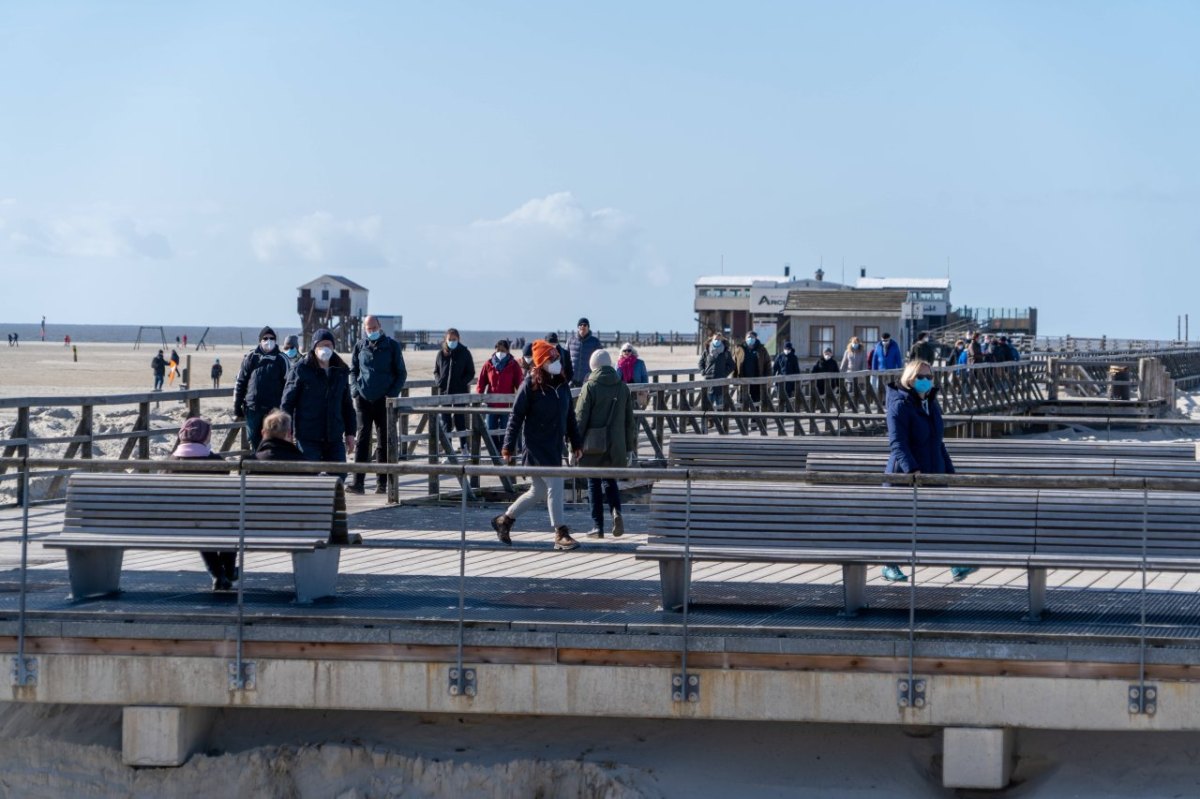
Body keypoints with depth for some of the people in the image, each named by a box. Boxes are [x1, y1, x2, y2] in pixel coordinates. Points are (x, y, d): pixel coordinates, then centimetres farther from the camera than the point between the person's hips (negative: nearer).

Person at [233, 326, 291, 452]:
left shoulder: (281, 359, 2)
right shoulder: (251, 357, 5)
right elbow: (240, 383, 6)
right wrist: (237, 409, 1)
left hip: (273, 409, -1)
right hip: (253, 408, 2)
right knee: (254, 441, 7)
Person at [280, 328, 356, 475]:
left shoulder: (341, 372, 12)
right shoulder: (300, 370, -2)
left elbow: (347, 405, 17)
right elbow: (287, 403, -3)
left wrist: (350, 433, 13)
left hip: (334, 437, 4)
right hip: (308, 437, -4)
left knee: (339, 475, 2)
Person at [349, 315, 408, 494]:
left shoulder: (392, 346, 2)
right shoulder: (359, 346, 8)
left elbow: (401, 373, 4)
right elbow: (353, 371, 16)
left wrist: (393, 393, -8)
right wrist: (355, 390, 0)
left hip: (383, 400, -1)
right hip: (363, 399, 1)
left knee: (384, 442, 4)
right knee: (362, 439, -7)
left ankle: (382, 483, 10)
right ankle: (358, 481, -10)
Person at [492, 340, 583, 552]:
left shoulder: (562, 386, 10)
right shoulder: (530, 386, -11)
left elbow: (570, 417, 18)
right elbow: (516, 416, -10)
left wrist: (576, 443, 16)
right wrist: (508, 446, -12)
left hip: (555, 447, 8)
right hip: (537, 446, -8)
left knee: (538, 491, 15)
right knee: (555, 485, -12)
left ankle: (504, 520, 31)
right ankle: (561, 534, -5)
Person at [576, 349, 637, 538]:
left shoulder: (590, 387, -9)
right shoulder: (623, 387, 5)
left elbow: (580, 419, -9)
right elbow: (629, 420, 9)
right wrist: (630, 447, 16)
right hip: (616, 446, 4)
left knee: (594, 484, 5)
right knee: (609, 480, 16)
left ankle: (597, 526, 6)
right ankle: (616, 512, -9)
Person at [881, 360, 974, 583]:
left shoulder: (932, 404, 13)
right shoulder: (899, 406, -13)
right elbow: (897, 443, -23)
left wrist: (949, 471, 20)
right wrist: (912, 470, -34)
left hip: (933, 475, 7)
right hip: (904, 476, -7)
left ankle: (956, 566, -4)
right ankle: (890, 567, 18)